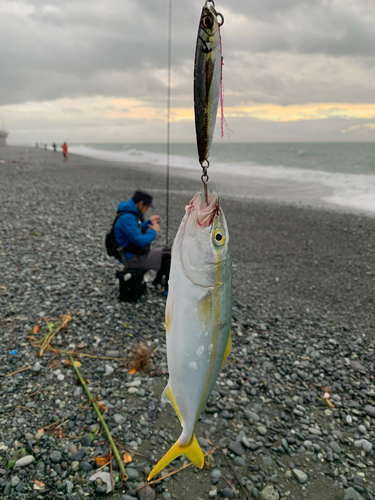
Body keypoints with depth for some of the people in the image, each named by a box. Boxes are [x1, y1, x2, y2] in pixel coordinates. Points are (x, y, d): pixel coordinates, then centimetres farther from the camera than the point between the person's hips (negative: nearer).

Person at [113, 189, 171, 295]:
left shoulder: (131, 213, 8)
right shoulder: (127, 218, -25)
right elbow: (140, 241, -29)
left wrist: (149, 222, 15)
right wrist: (154, 231, -14)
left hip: (138, 253, 11)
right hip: (134, 259, -11)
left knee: (167, 251, 17)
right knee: (168, 256, -13)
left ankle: (157, 282, 29)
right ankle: (169, 289, -1)